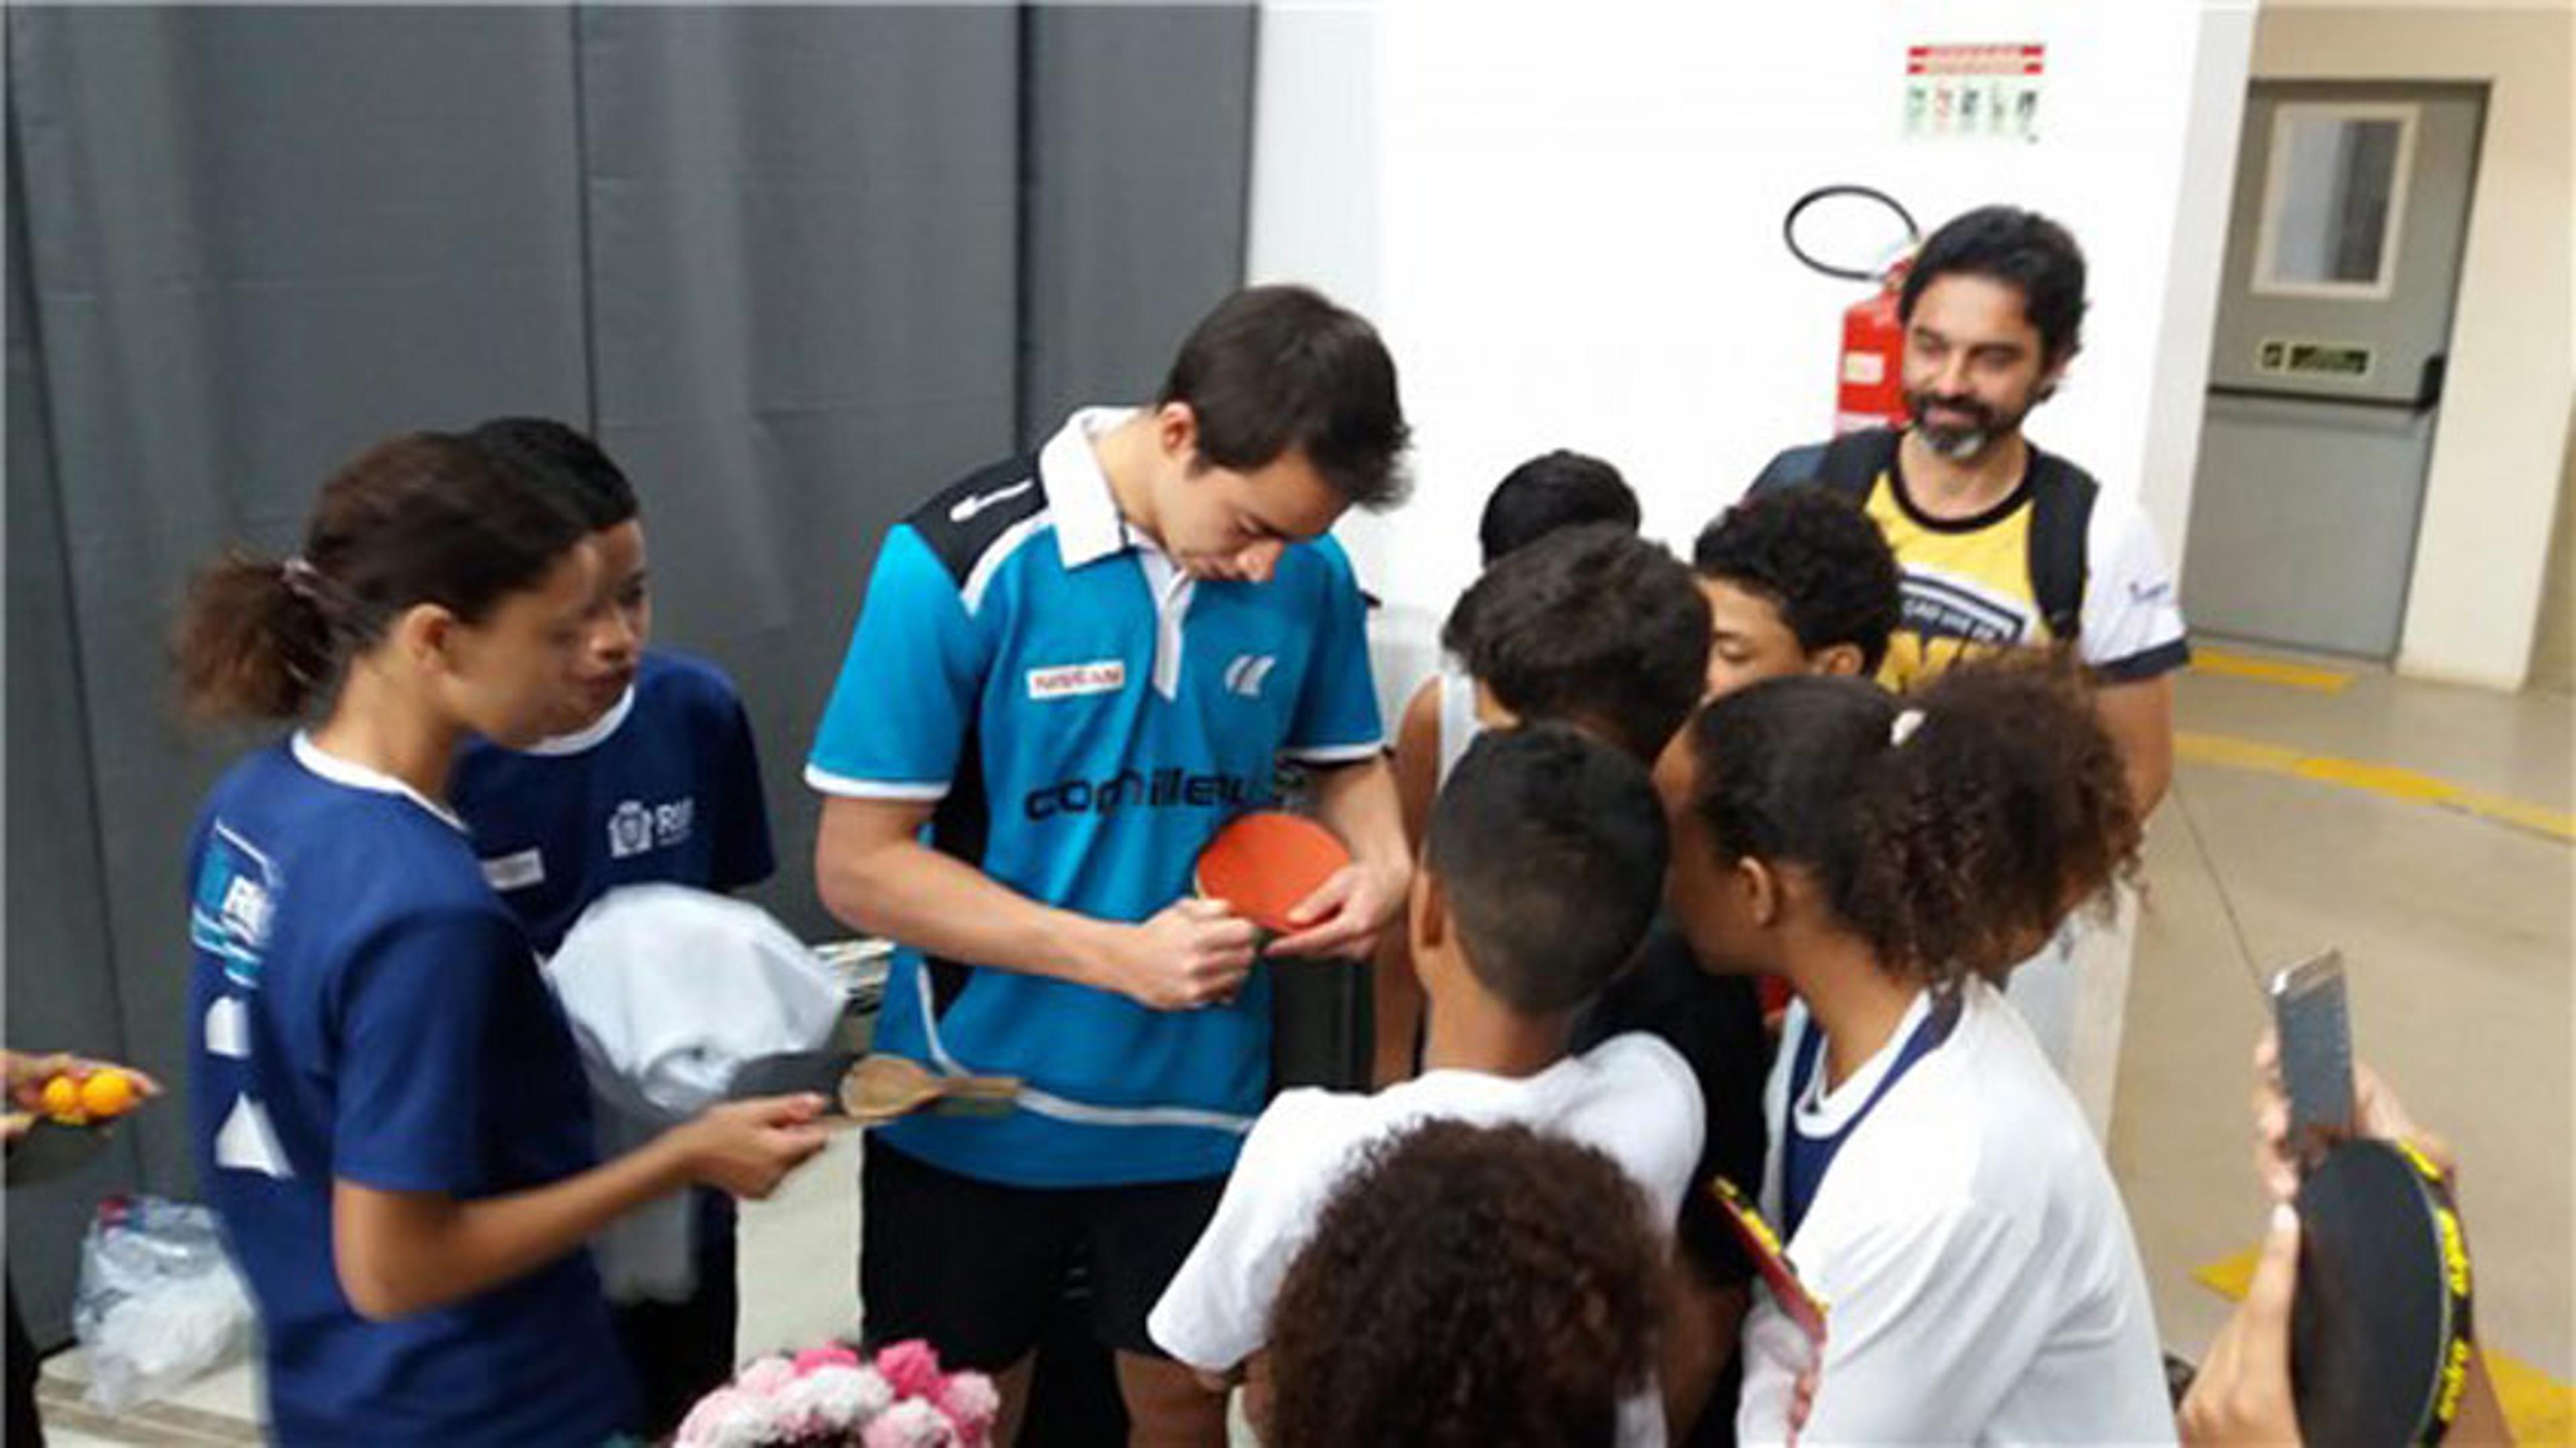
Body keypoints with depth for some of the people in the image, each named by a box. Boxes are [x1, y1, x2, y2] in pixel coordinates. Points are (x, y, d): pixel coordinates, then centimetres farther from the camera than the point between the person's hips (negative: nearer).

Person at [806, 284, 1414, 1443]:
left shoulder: (1310, 575, -7)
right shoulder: (959, 565, -19)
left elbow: (1346, 762, 10)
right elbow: (859, 866, -17)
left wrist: (1381, 863, -14)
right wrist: (1122, 957, -24)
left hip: (1198, 1108, 3)